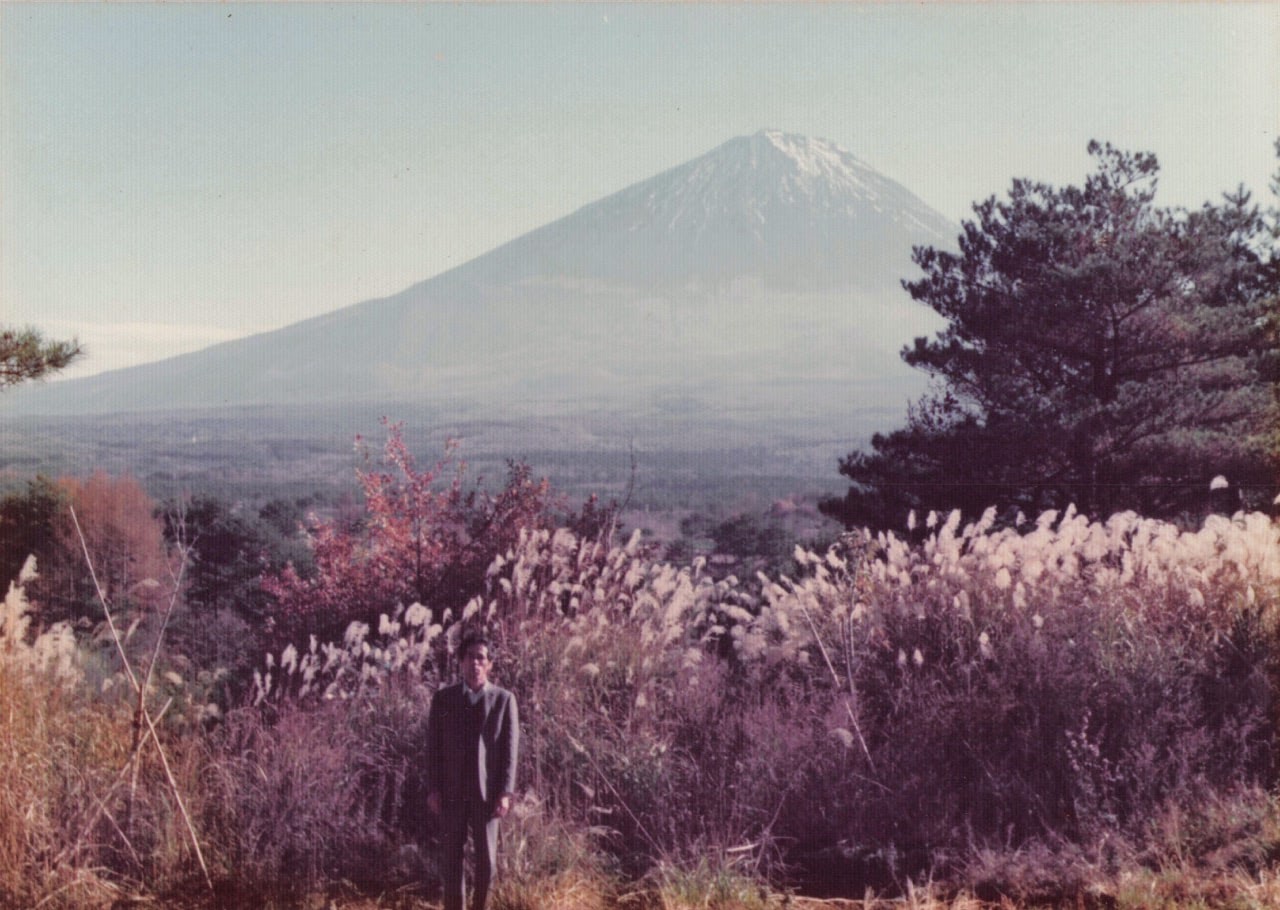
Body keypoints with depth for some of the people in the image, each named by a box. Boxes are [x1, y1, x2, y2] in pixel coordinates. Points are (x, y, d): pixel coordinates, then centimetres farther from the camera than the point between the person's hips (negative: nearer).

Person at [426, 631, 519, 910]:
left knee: (486, 858, 4)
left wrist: (505, 793, -7)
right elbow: (433, 746, 4)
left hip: (487, 792, -1)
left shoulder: (503, 699, 1)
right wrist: (433, 789, -3)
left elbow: (510, 749, -1)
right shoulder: (443, 698, 4)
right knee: (451, 856, 3)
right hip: (452, 791, 1)